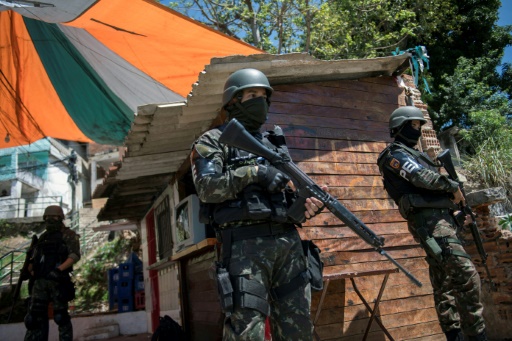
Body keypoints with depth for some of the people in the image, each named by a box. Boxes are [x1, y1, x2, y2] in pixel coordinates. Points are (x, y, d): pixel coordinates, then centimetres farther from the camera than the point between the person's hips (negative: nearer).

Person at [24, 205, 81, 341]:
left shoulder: (68, 235, 1)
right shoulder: (42, 237, 20)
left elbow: (75, 255, -12)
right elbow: (33, 259, 23)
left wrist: (59, 269, -23)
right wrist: (31, 269, 2)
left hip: (58, 281, -6)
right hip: (40, 281, 6)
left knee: (60, 316, -1)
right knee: (35, 316, 4)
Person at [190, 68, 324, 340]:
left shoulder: (275, 143, 25)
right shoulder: (214, 141, 8)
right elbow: (207, 187, -8)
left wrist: (308, 201, 0)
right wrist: (253, 172, -14)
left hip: (288, 241, 6)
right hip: (245, 242, -6)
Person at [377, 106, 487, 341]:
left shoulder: (412, 154, 29)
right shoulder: (395, 153, -1)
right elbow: (422, 177, -18)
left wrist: (456, 214, 18)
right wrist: (453, 186, -3)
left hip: (438, 219, 10)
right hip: (429, 221, -10)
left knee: (444, 284, 8)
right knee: (467, 276, -17)